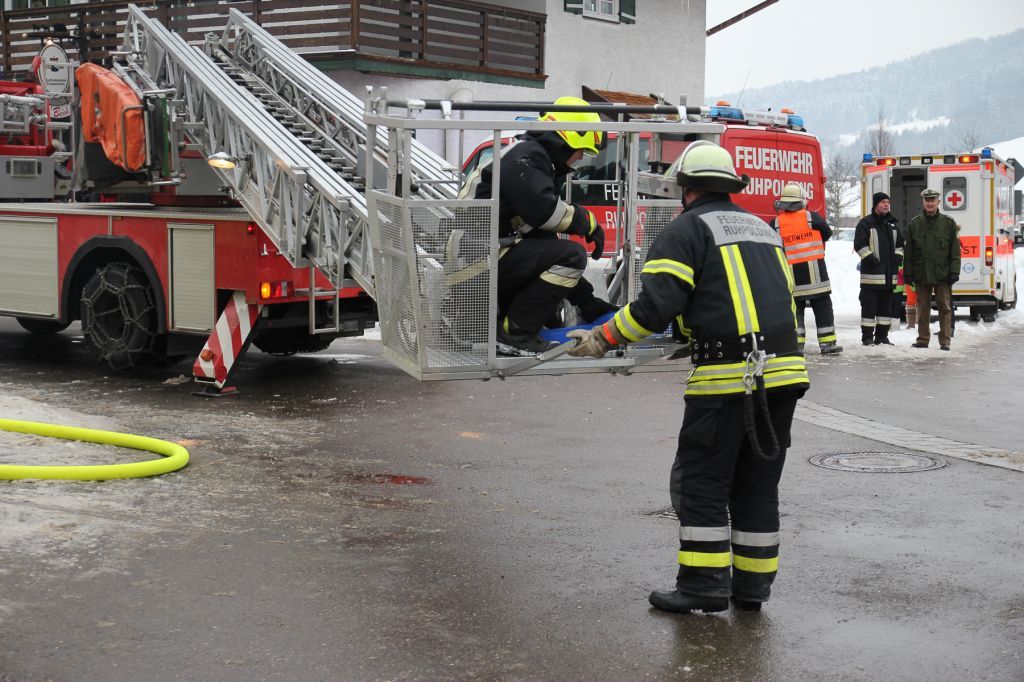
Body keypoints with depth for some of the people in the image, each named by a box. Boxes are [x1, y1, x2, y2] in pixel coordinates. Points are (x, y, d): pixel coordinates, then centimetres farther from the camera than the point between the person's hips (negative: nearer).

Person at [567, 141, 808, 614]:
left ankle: (704, 584, 3)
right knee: (758, 484, 14)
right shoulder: (764, 229, 21)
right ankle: (752, 584, 18)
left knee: (702, 482, 3)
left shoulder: (686, 230, -2)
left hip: (726, 379, -7)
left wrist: (602, 339, -1)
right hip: (782, 371, 7)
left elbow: (656, 306, -12)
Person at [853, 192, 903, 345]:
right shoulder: (866, 223, -3)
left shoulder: (892, 223, 16)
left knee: (886, 305, 10)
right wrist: (869, 258, -16)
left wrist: (898, 256, 9)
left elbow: (900, 243, 25)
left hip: (889, 273, 7)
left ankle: (882, 335, 17)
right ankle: (867, 337, -2)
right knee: (869, 304, -6)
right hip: (872, 272, -6)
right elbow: (860, 244, -9)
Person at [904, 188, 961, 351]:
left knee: (945, 308, 0)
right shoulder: (914, 225, 7)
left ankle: (945, 341, 5)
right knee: (923, 308, 8)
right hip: (921, 274, 2)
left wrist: (954, 271, -7)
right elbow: (909, 252, 7)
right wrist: (908, 273, 0)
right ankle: (923, 339, 15)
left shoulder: (948, 223, 3)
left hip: (942, 274, -2)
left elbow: (955, 251, 1)